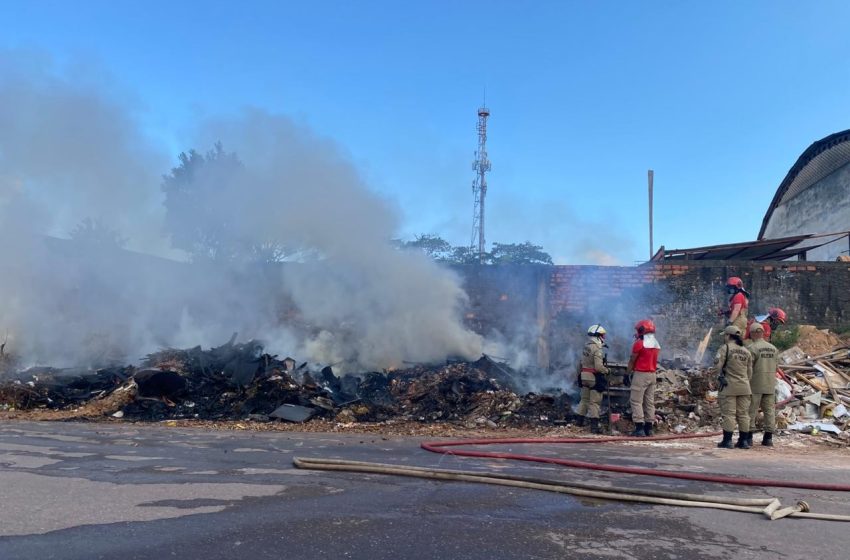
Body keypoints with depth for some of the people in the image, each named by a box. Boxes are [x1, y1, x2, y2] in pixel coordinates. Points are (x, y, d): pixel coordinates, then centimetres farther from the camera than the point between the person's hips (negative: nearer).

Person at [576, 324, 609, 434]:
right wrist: (606, 370, -6)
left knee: (584, 399, 20)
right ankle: (594, 426, -2)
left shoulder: (586, 346, 7)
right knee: (594, 402, -3)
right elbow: (598, 367, -23)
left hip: (584, 376, 8)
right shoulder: (597, 349, -19)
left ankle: (580, 421, 29)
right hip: (594, 377, -8)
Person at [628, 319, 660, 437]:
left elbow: (632, 360, -5)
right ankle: (649, 427, 13)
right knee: (650, 401, 10)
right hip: (652, 374, 8)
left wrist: (628, 372, 7)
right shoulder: (656, 344, 11)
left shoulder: (639, 343, -11)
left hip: (640, 374, -8)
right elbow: (654, 360, 14)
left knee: (636, 401, -5)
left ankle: (639, 428, -9)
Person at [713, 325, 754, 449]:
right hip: (744, 387, 6)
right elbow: (749, 372, 16)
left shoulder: (725, 348, -7)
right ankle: (744, 441, 13)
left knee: (729, 414, -3)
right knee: (743, 414, 10)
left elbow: (717, 366, -15)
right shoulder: (746, 351, 13)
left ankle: (727, 441, -2)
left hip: (729, 386, -6)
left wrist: (720, 376, 2)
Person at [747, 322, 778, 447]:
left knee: (751, 411, 0)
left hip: (755, 385, -5)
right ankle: (768, 438, 10)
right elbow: (776, 366, 11)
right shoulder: (773, 348, 7)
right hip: (770, 385, 5)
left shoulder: (752, 348, -11)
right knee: (769, 410, 8)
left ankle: (748, 437, 0)